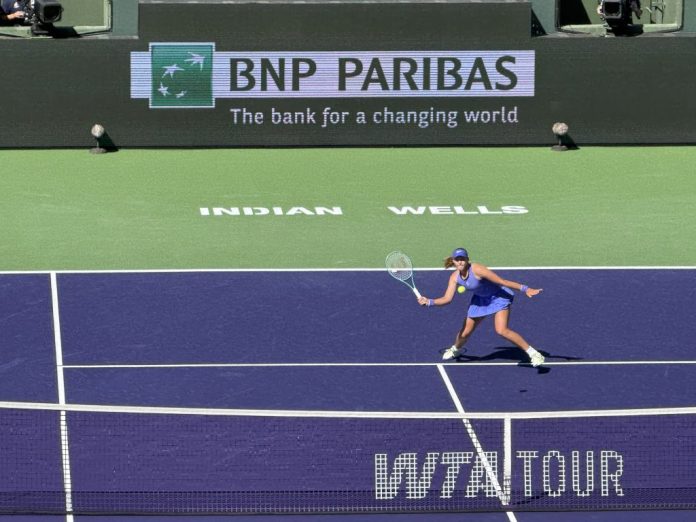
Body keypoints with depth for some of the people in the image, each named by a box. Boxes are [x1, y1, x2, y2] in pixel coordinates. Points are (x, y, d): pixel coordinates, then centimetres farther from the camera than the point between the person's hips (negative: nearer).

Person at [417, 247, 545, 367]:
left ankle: (532, 353, -15)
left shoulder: (477, 269, -33)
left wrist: (524, 289, -32)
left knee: (501, 330, -24)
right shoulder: (454, 277, -13)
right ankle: (455, 349, 47)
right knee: (465, 332, 12)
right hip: (480, 300, 6)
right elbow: (447, 298, -10)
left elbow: (502, 281, -31)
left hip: (499, 296, -6)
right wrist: (429, 302, -25)